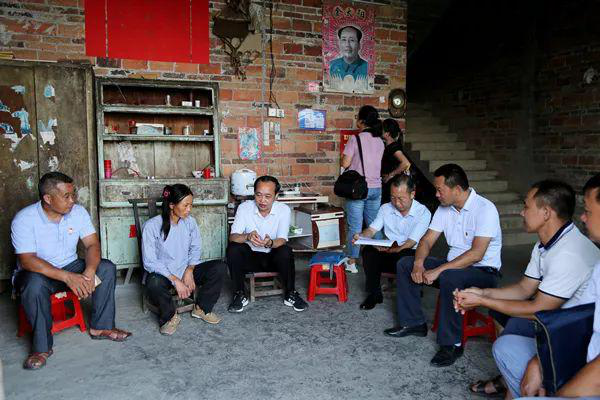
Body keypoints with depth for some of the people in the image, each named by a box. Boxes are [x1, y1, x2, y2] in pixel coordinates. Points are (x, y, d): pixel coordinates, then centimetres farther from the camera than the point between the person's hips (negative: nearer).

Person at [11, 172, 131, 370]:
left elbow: (93, 244, -11)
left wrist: (89, 272, -31)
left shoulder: (78, 212, -8)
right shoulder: (24, 219, -20)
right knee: (34, 284, -37)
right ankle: (42, 347, -20)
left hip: (70, 266, 4)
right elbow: (27, 260, -28)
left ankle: (100, 326, -5)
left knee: (107, 268, -17)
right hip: (38, 272, -4)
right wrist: (67, 277, -38)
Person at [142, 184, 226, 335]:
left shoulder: (190, 222, -1)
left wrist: (189, 270, -11)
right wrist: (175, 280, -24)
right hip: (162, 273, -4)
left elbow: (196, 248, 8)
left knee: (220, 267, -16)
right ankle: (170, 316, -7)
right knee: (154, 284, -39)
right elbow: (149, 262, -17)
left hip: (186, 271, 4)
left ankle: (202, 308, 3)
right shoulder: (152, 226, -16)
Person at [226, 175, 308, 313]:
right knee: (233, 249, -28)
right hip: (250, 256, 1)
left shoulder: (284, 210, -11)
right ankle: (239, 295, -11)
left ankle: (290, 294, -9)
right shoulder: (244, 207, -11)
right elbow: (233, 237, -18)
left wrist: (270, 243, -44)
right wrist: (247, 237, -41)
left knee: (286, 251, -31)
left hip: (273, 257, 0)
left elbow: (282, 240, -20)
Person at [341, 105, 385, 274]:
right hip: (376, 188, 5)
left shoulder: (355, 139, -10)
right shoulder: (380, 141, 7)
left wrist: (344, 156, 10)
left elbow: (345, 163, -10)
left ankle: (351, 262, 9)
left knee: (354, 226, 2)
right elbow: (375, 162, 14)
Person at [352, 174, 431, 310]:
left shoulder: (423, 212, -9)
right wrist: (361, 236, -22)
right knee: (368, 251, -25)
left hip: (410, 254, -3)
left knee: (405, 256, -38)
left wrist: (394, 249, -36)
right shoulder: (385, 208, 6)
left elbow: (411, 243, -18)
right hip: (389, 253, 4)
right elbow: (372, 229, 1)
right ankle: (374, 294, -10)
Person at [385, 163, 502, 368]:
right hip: (453, 265, 8)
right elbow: (427, 239, 4)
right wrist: (418, 263, -16)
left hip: (483, 271, -8)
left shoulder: (485, 209, -21)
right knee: (405, 264, -2)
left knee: (449, 277, -38)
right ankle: (413, 323, 6)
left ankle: (451, 344, -22)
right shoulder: (444, 208, 4)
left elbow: (477, 253, -29)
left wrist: (438, 270, -32)